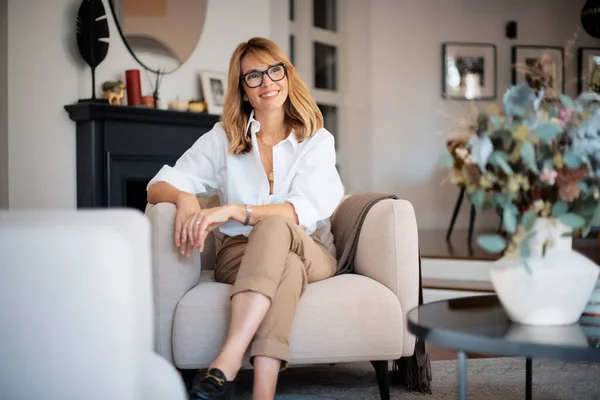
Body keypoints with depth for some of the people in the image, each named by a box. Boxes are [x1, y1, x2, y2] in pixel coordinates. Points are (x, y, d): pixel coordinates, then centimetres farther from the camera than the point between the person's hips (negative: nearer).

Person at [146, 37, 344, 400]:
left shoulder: (317, 140, 5)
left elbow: (305, 209, -12)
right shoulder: (224, 138, 11)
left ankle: (226, 365, -49)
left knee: (275, 226, -37)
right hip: (241, 253, 1)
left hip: (309, 251, 0)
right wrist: (184, 197, -21)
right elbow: (159, 186, 6)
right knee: (288, 268, -36)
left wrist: (232, 210, -28)